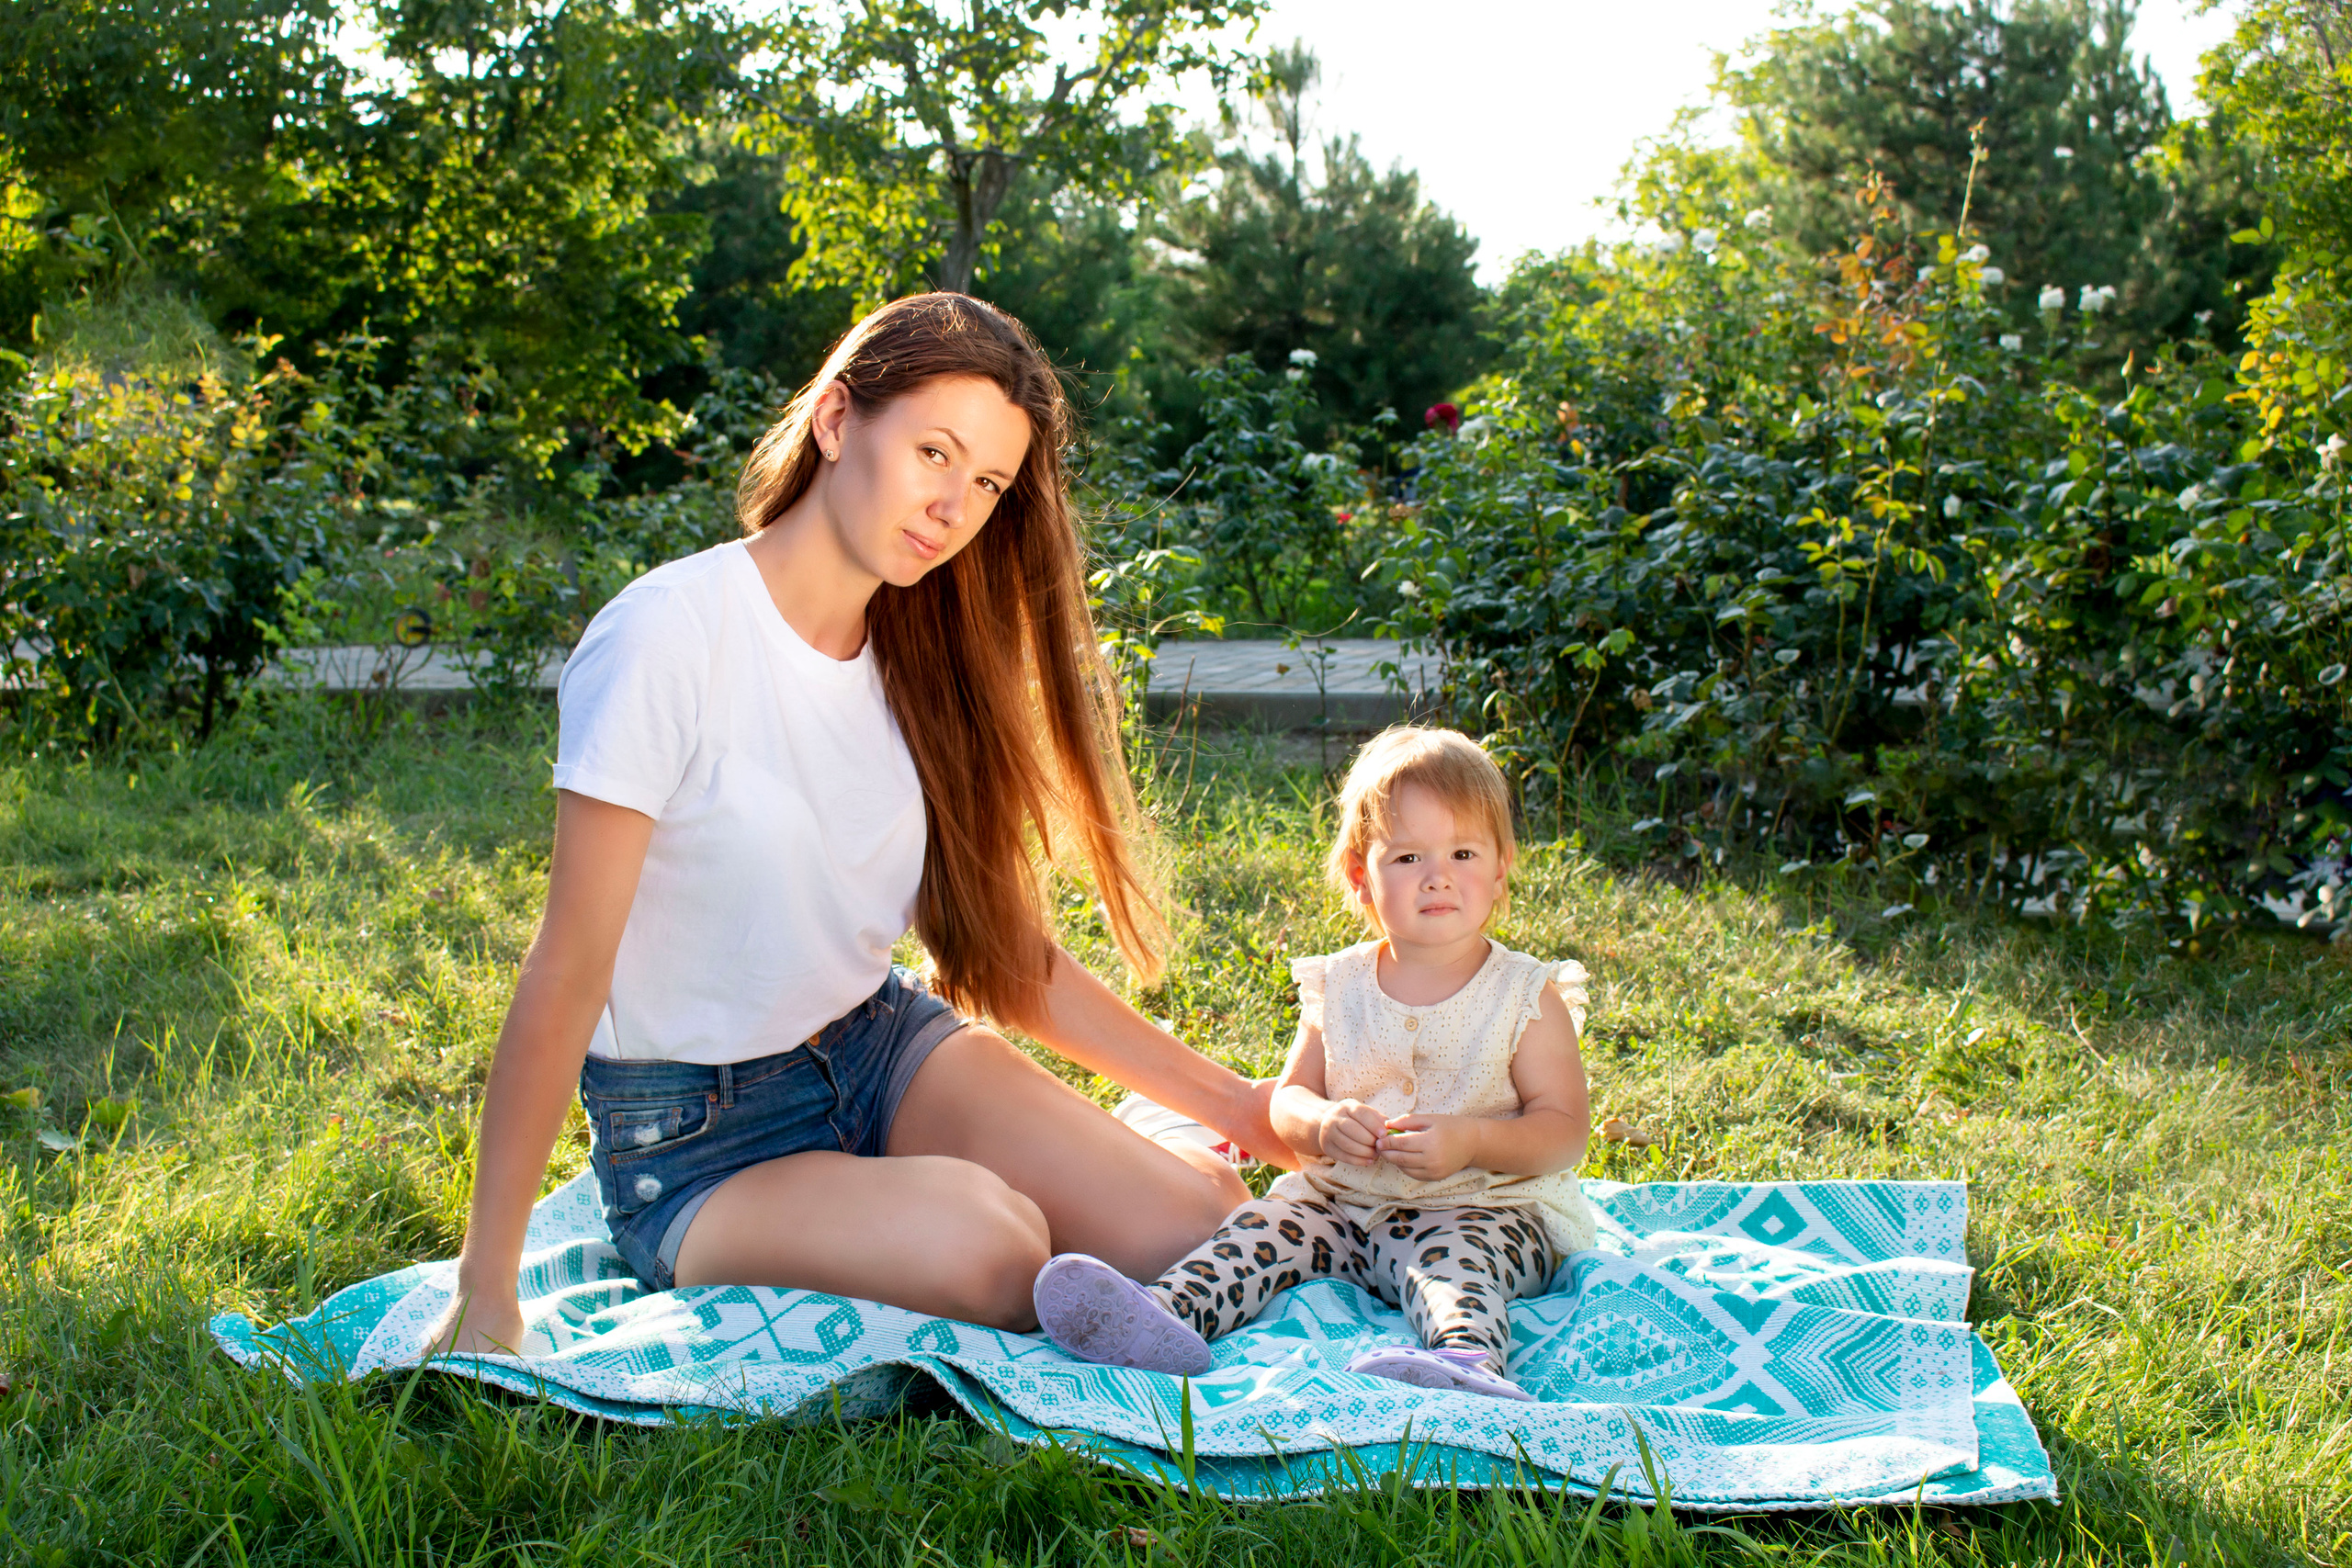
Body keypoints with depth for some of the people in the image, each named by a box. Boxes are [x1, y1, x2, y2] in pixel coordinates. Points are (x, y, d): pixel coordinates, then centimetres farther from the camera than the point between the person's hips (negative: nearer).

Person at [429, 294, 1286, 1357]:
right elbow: (568, 971, -20)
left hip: (882, 1045, 6)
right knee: (987, 1249, -31)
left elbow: (1009, 952, 6)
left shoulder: (921, 659, 2)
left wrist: (1238, 1108, 3)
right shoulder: (670, 638, -19)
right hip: (694, 1138, -5)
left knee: (1200, 1224, -15)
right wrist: (486, 1290, -19)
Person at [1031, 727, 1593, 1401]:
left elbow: (1563, 1130, -5)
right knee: (1266, 1225, -20)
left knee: (1448, 1252, -35)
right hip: (1344, 1201, 4)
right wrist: (1324, 1124, -15)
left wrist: (1472, 1141, -24)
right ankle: (1166, 1313, -43)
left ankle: (1472, 1356, -62)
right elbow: (1289, 1097, 9)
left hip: (1485, 1208, -4)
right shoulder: (1340, 987, 7)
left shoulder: (1528, 996, -2)